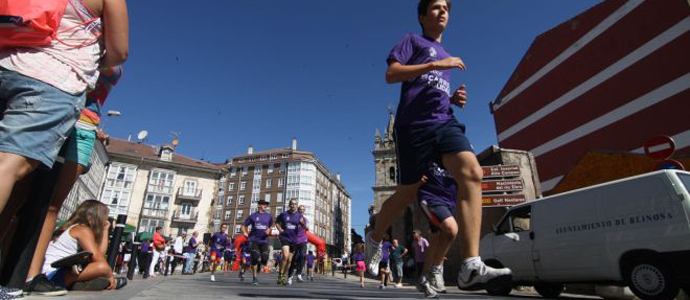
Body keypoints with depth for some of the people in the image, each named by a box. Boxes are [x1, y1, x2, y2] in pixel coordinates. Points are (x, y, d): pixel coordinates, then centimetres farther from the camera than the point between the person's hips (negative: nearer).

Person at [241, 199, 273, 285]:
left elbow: (271, 226, 19)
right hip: (254, 240, -1)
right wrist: (245, 233, -6)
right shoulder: (253, 216, 3)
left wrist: (268, 230, -2)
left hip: (264, 240, 1)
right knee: (255, 258, -8)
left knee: (264, 260, -5)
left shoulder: (269, 216, 7)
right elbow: (243, 226, 9)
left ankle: (260, 264, 33)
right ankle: (254, 278, 7)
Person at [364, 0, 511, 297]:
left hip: (445, 122, 6)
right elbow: (391, 74, -6)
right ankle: (375, 238, 28)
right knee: (407, 193, 1)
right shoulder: (412, 40, 11)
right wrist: (435, 64, -12)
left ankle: (471, 267, -26)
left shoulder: (445, 54, 30)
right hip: (414, 124, -5)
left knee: (472, 174, -21)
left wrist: (454, 98, 13)